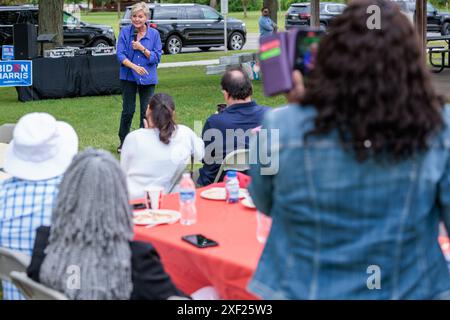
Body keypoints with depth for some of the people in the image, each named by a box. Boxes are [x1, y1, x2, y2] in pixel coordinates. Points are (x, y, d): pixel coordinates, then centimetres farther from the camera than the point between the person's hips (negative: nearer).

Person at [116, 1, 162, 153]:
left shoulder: (154, 34, 0)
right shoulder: (125, 32, -3)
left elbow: (157, 57, -2)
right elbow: (120, 54, -8)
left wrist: (142, 48, -17)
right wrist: (134, 66, -23)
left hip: (148, 78, 1)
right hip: (129, 76, -1)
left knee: (147, 111, 2)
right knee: (128, 110, 3)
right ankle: (123, 142, 19)